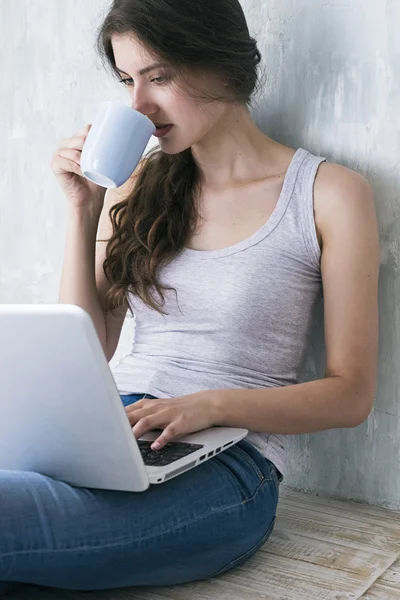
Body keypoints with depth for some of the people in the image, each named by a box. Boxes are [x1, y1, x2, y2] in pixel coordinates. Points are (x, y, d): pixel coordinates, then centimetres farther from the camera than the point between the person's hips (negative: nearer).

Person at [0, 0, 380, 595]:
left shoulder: (330, 194, 0)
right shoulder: (137, 184, 14)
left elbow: (350, 394, -1)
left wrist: (212, 404, -16)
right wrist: (83, 210, 2)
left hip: (226, 463, -4)